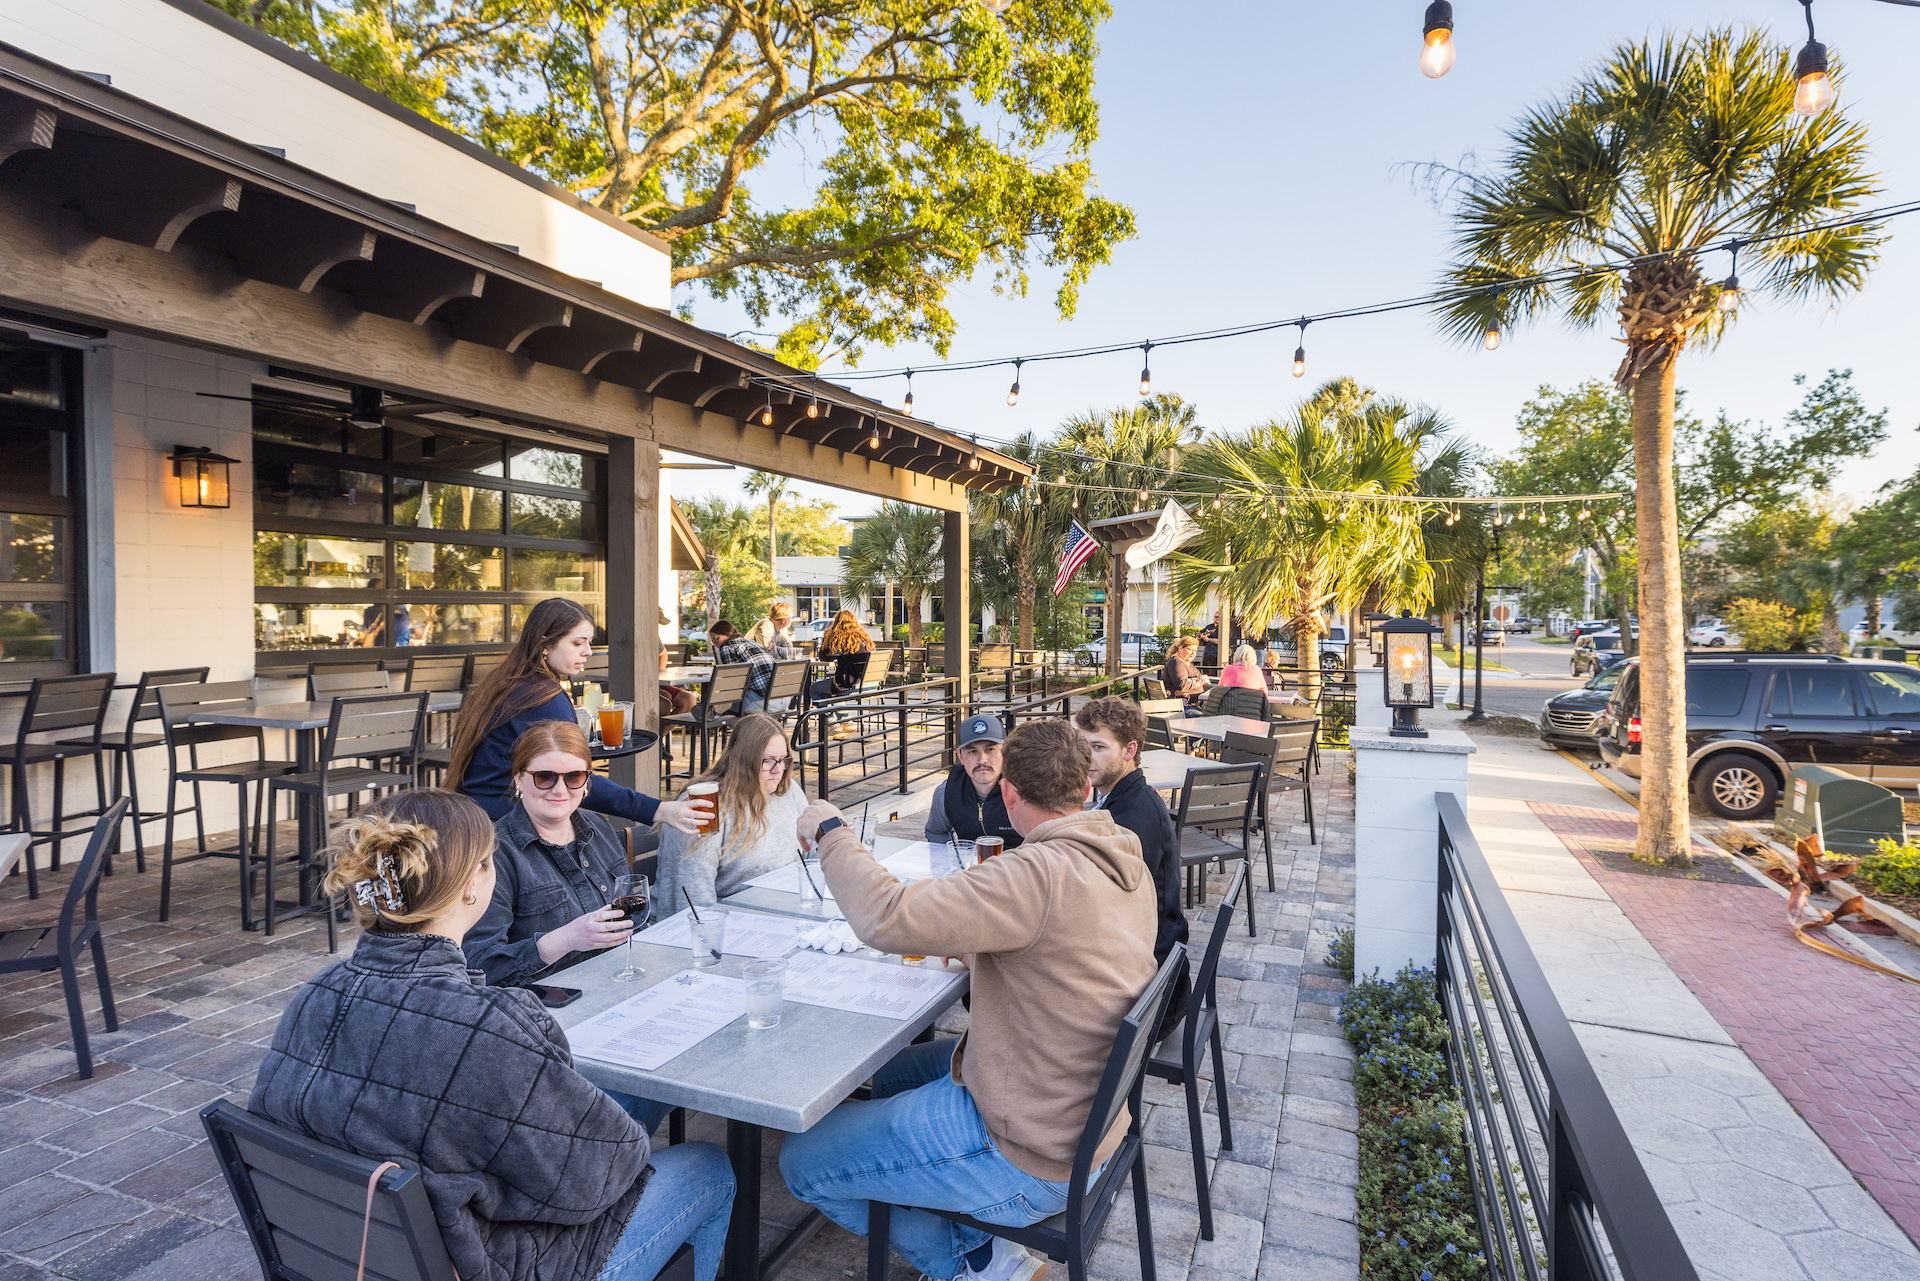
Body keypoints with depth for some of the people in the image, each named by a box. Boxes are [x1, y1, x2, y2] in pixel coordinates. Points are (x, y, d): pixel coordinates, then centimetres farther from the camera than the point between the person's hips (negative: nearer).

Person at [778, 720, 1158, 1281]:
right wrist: (982, 952, 11)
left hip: (1029, 1159, -9)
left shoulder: (1042, 873, -32)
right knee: (892, 1070, 28)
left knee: (801, 1162, 2)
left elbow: (887, 918, -37)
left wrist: (830, 832, -21)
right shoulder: (1126, 862, -3)